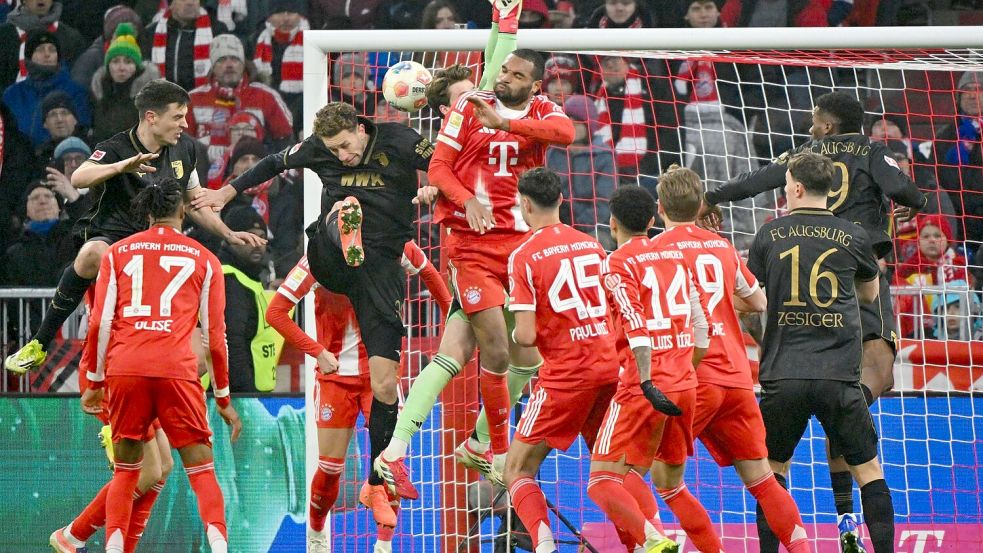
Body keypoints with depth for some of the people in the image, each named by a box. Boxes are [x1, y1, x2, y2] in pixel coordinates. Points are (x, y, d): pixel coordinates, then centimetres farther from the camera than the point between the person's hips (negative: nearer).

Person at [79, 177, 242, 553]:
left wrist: (95, 381, 16)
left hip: (124, 368, 1)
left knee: (125, 470, 13)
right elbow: (215, 335, 11)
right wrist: (224, 399, 19)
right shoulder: (204, 260, 12)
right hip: (176, 370, -1)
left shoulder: (117, 253, 14)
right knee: (201, 469, 2)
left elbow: (99, 323, 7)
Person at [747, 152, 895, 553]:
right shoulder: (854, 237, 5)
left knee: (772, 469, 15)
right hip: (839, 377, 0)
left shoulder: (770, 234, 4)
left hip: (783, 376, 0)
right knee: (868, 469, 8)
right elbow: (870, 293, 23)